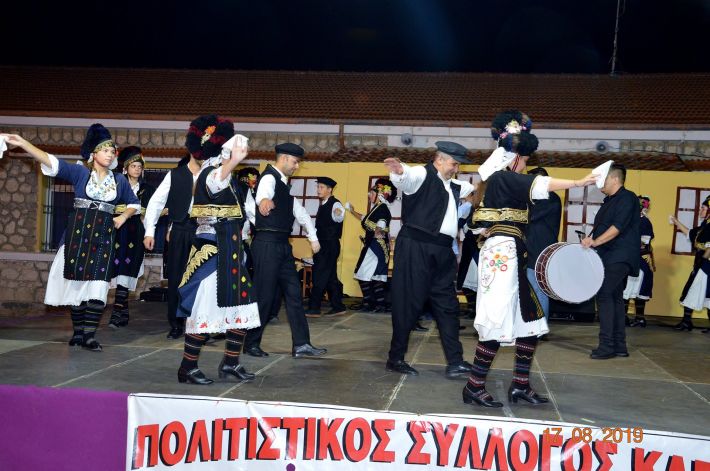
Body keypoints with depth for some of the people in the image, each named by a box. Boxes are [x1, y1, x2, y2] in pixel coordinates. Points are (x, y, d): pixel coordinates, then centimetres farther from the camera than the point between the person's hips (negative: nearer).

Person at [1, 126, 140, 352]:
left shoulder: (120, 180, 11)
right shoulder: (80, 172, 3)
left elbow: (134, 203, 24)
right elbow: (51, 162, -7)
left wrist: (123, 217, 5)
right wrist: (22, 143, -17)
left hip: (103, 235, 1)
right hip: (78, 232, -1)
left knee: (97, 284, -8)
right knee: (77, 281, 2)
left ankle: (89, 335, -6)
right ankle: (78, 331, 12)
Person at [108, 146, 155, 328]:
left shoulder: (148, 189, 13)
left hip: (136, 234, 0)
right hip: (119, 233, 0)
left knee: (126, 272, -10)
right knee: (120, 269, -4)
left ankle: (117, 312, -13)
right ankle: (124, 313, 4)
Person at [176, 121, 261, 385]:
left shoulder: (228, 177, 14)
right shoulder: (211, 173, -15)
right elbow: (216, 184, -44)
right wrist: (232, 162, -63)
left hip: (229, 252, 10)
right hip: (212, 252, -10)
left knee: (243, 305, 10)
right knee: (205, 308, -4)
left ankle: (230, 363, 20)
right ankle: (188, 368, 7)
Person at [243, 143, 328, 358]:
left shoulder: (284, 184, 19)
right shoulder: (269, 178, -11)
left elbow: (300, 211, 27)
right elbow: (263, 193, -36)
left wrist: (313, 238, 22)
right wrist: (264, 200, -60)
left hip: (282, 245, 9)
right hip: (268, 244, -9)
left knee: (293, 293, 6)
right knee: (264, 295, -4)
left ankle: (301, 344, 8)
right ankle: (251, 343, 11)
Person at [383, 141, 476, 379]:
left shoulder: (453, 185, 22)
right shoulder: (422, 175, -4)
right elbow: (407, 178, -28)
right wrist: (399, 170, -49)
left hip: (442, 251, 8)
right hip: (415, 247, -8)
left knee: (447, 305, 7)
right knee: (408, 303, -3)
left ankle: (455, 362, 11)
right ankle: (395, 359, 9)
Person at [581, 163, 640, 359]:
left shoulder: (627, 198, -9)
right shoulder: (609, 201, 19)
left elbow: (618, 226, -19)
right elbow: (599, 227, 21)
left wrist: (595, 242, -23)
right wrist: (589, 240, 3)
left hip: (619, 257, -9)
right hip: (609, 258, 9)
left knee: (604, 295, -16)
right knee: (615, 298, 10)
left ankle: (607, 345, -16)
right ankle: (619, 346, 15)